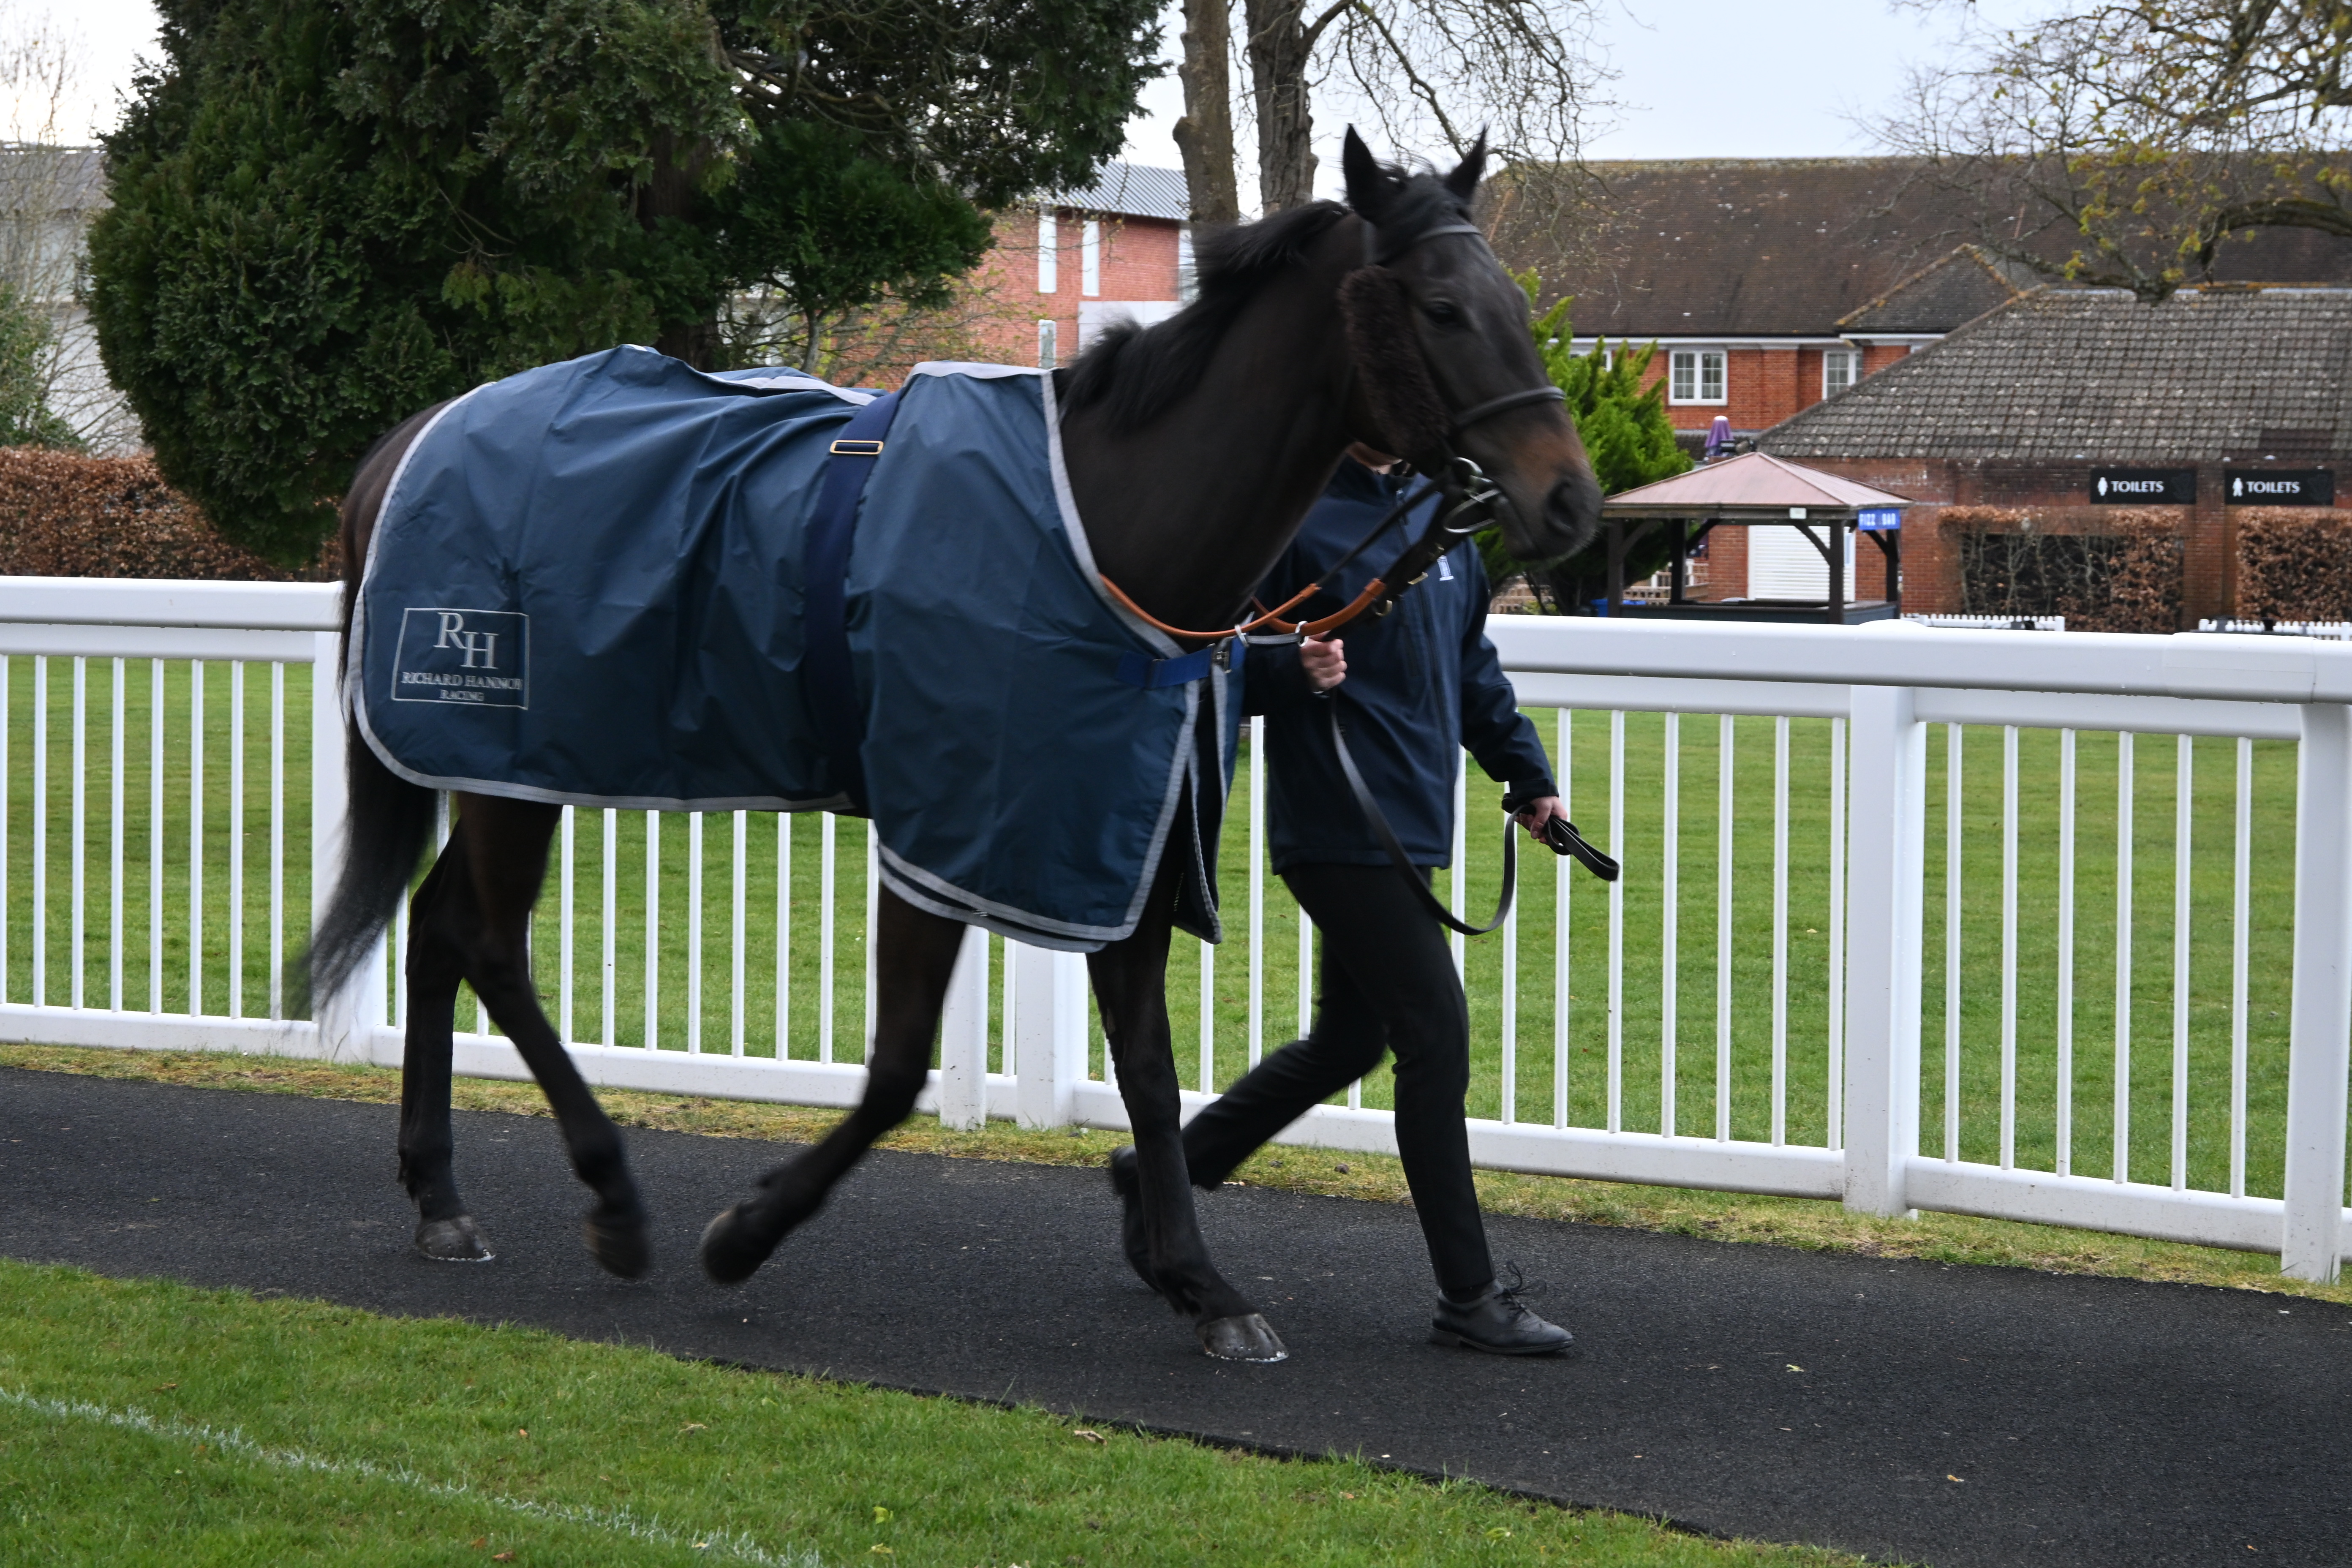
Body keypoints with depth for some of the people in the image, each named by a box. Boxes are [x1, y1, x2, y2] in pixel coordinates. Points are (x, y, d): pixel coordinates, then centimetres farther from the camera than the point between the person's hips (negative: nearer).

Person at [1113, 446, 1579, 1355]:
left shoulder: (1438, 515, 13)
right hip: (1341, 831, -9)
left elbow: (1473, 665, 24)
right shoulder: (1291, 516, -11)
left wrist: (1525, 772, 21)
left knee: (1347, 1042, 16)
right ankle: (1469, 1298, -1)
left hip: (1409, 828, 9)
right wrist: (1295, 672, -27)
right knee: (1436, 1039, -8)